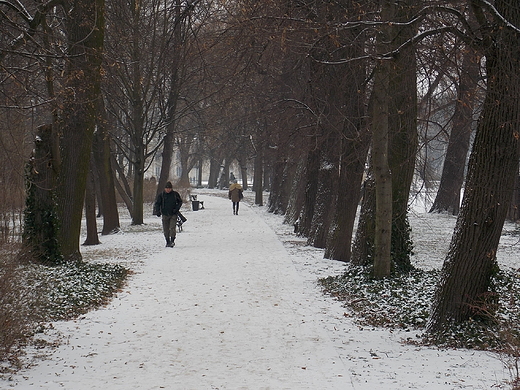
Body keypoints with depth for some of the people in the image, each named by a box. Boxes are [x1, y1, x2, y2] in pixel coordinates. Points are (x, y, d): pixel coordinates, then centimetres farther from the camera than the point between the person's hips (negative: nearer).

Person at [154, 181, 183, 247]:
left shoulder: (175, 194, -1)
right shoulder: (161, 195, 0)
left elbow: (180, 202, 10)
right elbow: (157, 204, 4)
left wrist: (177, 208, -5)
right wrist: (157, 211, -11)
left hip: (173, 214, -2)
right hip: (165, 214, 2)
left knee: (172, 228, -15)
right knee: (165, 229, 6)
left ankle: (172, 241, -11)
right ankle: (167, 242, 18)